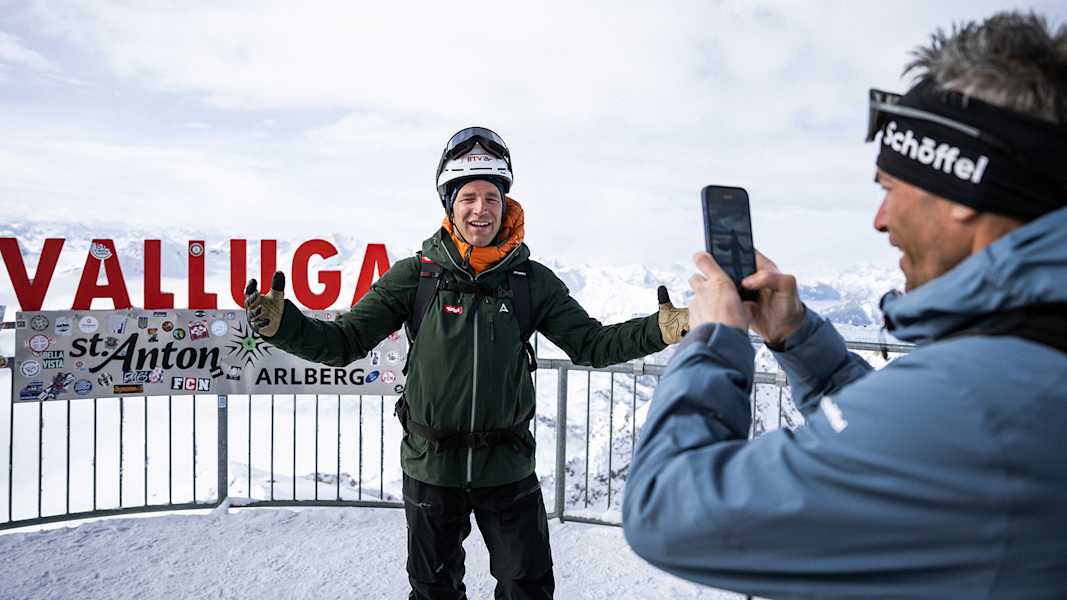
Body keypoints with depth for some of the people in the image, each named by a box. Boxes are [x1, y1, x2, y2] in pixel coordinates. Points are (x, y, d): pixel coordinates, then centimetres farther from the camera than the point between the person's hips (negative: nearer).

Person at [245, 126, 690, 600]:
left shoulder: (532, 280, -3)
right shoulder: (416, 275, -7)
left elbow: (591, 344, -3)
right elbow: (343, 342, -8)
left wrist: (661, 329, -17)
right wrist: (280, 323, -25)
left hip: (508, 466, 1)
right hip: (432, 466, 0)